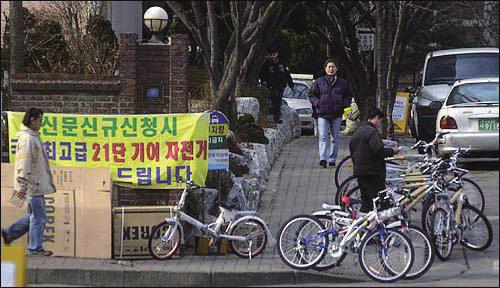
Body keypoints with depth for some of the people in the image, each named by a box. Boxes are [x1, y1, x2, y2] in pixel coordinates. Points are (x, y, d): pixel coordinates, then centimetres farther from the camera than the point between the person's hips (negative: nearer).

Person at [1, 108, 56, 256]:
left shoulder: (33, 137, 15)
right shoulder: (27, 139, -18)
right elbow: (24, 164, -22)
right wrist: (22, 186, -25)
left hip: (37, 184, 10)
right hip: (32, 185, -10)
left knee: (34, 215, 17)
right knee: (39, 217, -3)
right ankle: (35, 249, 6)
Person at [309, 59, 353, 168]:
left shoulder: (342, 83, 7)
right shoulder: (319, 82, 4)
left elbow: (349, 96, 16)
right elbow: (312, 95, 10)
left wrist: (343, 104, -1)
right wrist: (318, 103, -7)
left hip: (337, 115, 2)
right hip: (322, 114, -2)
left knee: (335, 138, 8)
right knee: (323, 137, -15)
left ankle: (332, 159, 16)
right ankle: (323, 159, -25)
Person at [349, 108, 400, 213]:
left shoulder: (357, 132, 16)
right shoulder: (371, 131, -14)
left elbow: (352, 152, 21)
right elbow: (378, 150, -22)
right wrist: (392, 151, -8)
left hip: (358, 171, 9)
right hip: (373, 172, -9)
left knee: (366, 202, 15)